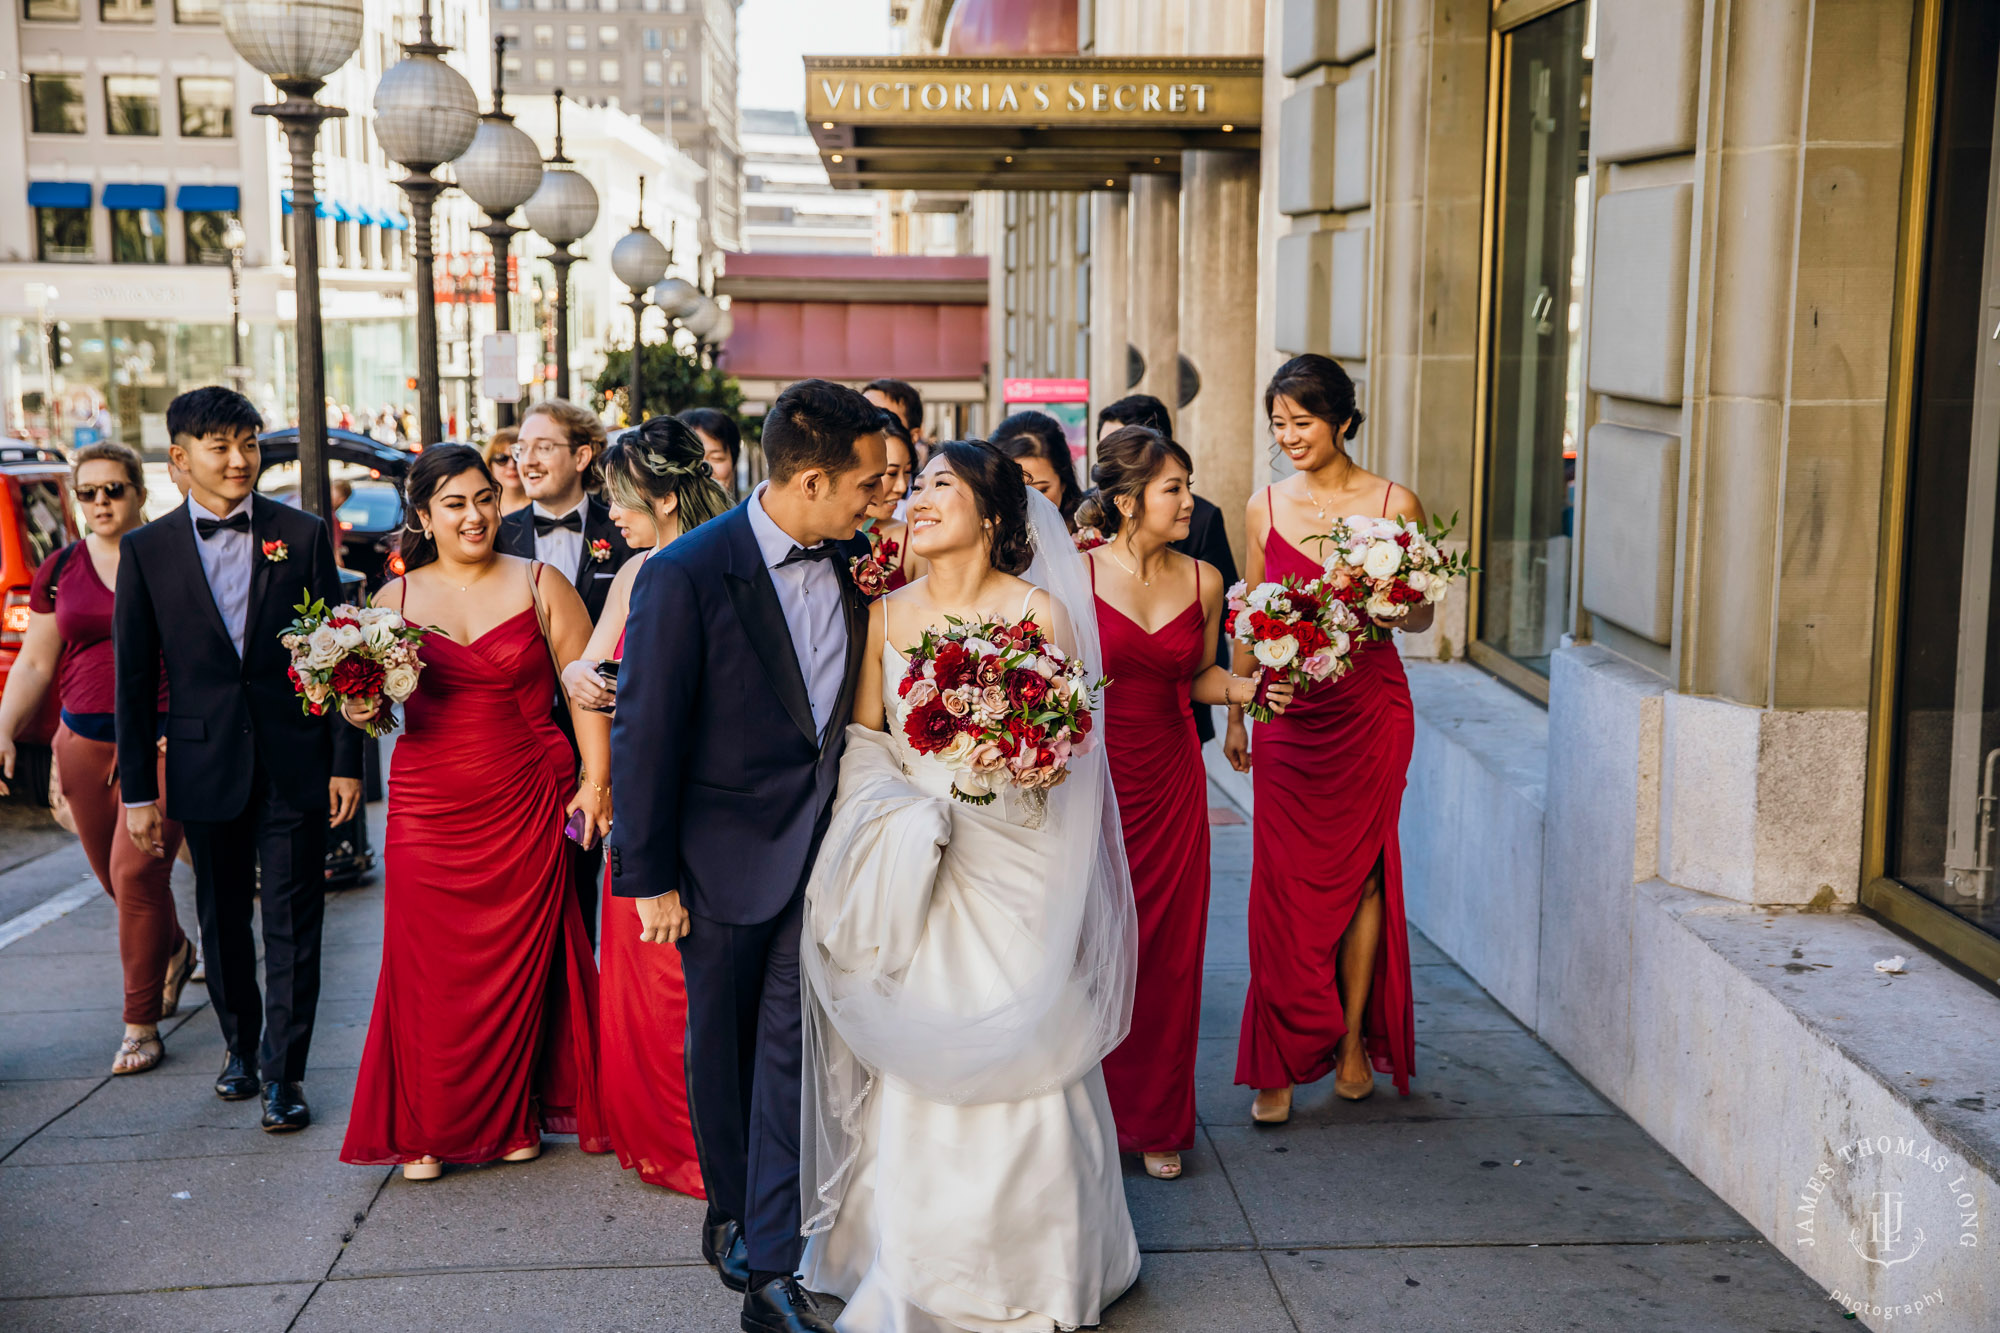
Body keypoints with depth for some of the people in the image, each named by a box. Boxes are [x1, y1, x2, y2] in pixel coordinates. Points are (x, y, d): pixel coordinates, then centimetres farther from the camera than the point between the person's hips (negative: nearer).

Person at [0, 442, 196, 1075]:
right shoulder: (60, 570, 8)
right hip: (84, 742, 4)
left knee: (137, 872, -11)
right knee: (115, 875, 12)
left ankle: (141, 1025, 1)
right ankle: (175, 951, 43)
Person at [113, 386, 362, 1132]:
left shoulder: (303, 535, 0)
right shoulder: (147, 550, 1)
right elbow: (134, 678, 3)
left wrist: (345, 761, -3)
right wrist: (137, 792, 1)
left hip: (295, 763, -1)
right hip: (206, 767, 1)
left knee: (292, 924, 1)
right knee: (222, 919, 15)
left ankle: (284, 1073, 11)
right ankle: (240, 1047, 34)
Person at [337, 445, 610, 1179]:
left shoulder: (540, 585, 1)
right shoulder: (394, 599, 7)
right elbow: (367, 696, 15)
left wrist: (595, 779, -9)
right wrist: (359, 709, -9)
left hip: (525, 807, -1)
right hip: (428, 809, 1)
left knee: (519, 956, 5)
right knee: (430, 965, 1)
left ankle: (513, 1117, 22)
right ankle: (428, 1128, 15)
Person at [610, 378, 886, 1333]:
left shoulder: (847, 564, -1)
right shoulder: (688, 575, -17)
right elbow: (646, 733, -13)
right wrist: (649, 877, -10)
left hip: (818, 849, 3)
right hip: (725, 855, -3)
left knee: (789, 1048, 2)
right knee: (719, 1046, 16)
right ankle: (730, 1211, 38)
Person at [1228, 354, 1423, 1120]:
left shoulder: (1393, 504, -2)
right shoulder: (1265, 507, 4)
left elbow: (1420, 617, 5)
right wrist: (1234, 713, 13)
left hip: (1370, 711, -1)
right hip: (1287, 712, 2)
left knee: (1361, 871, 7)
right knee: (1285, 882, 0)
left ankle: (1353, 1042, 21)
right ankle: (1282, 1062, 8)